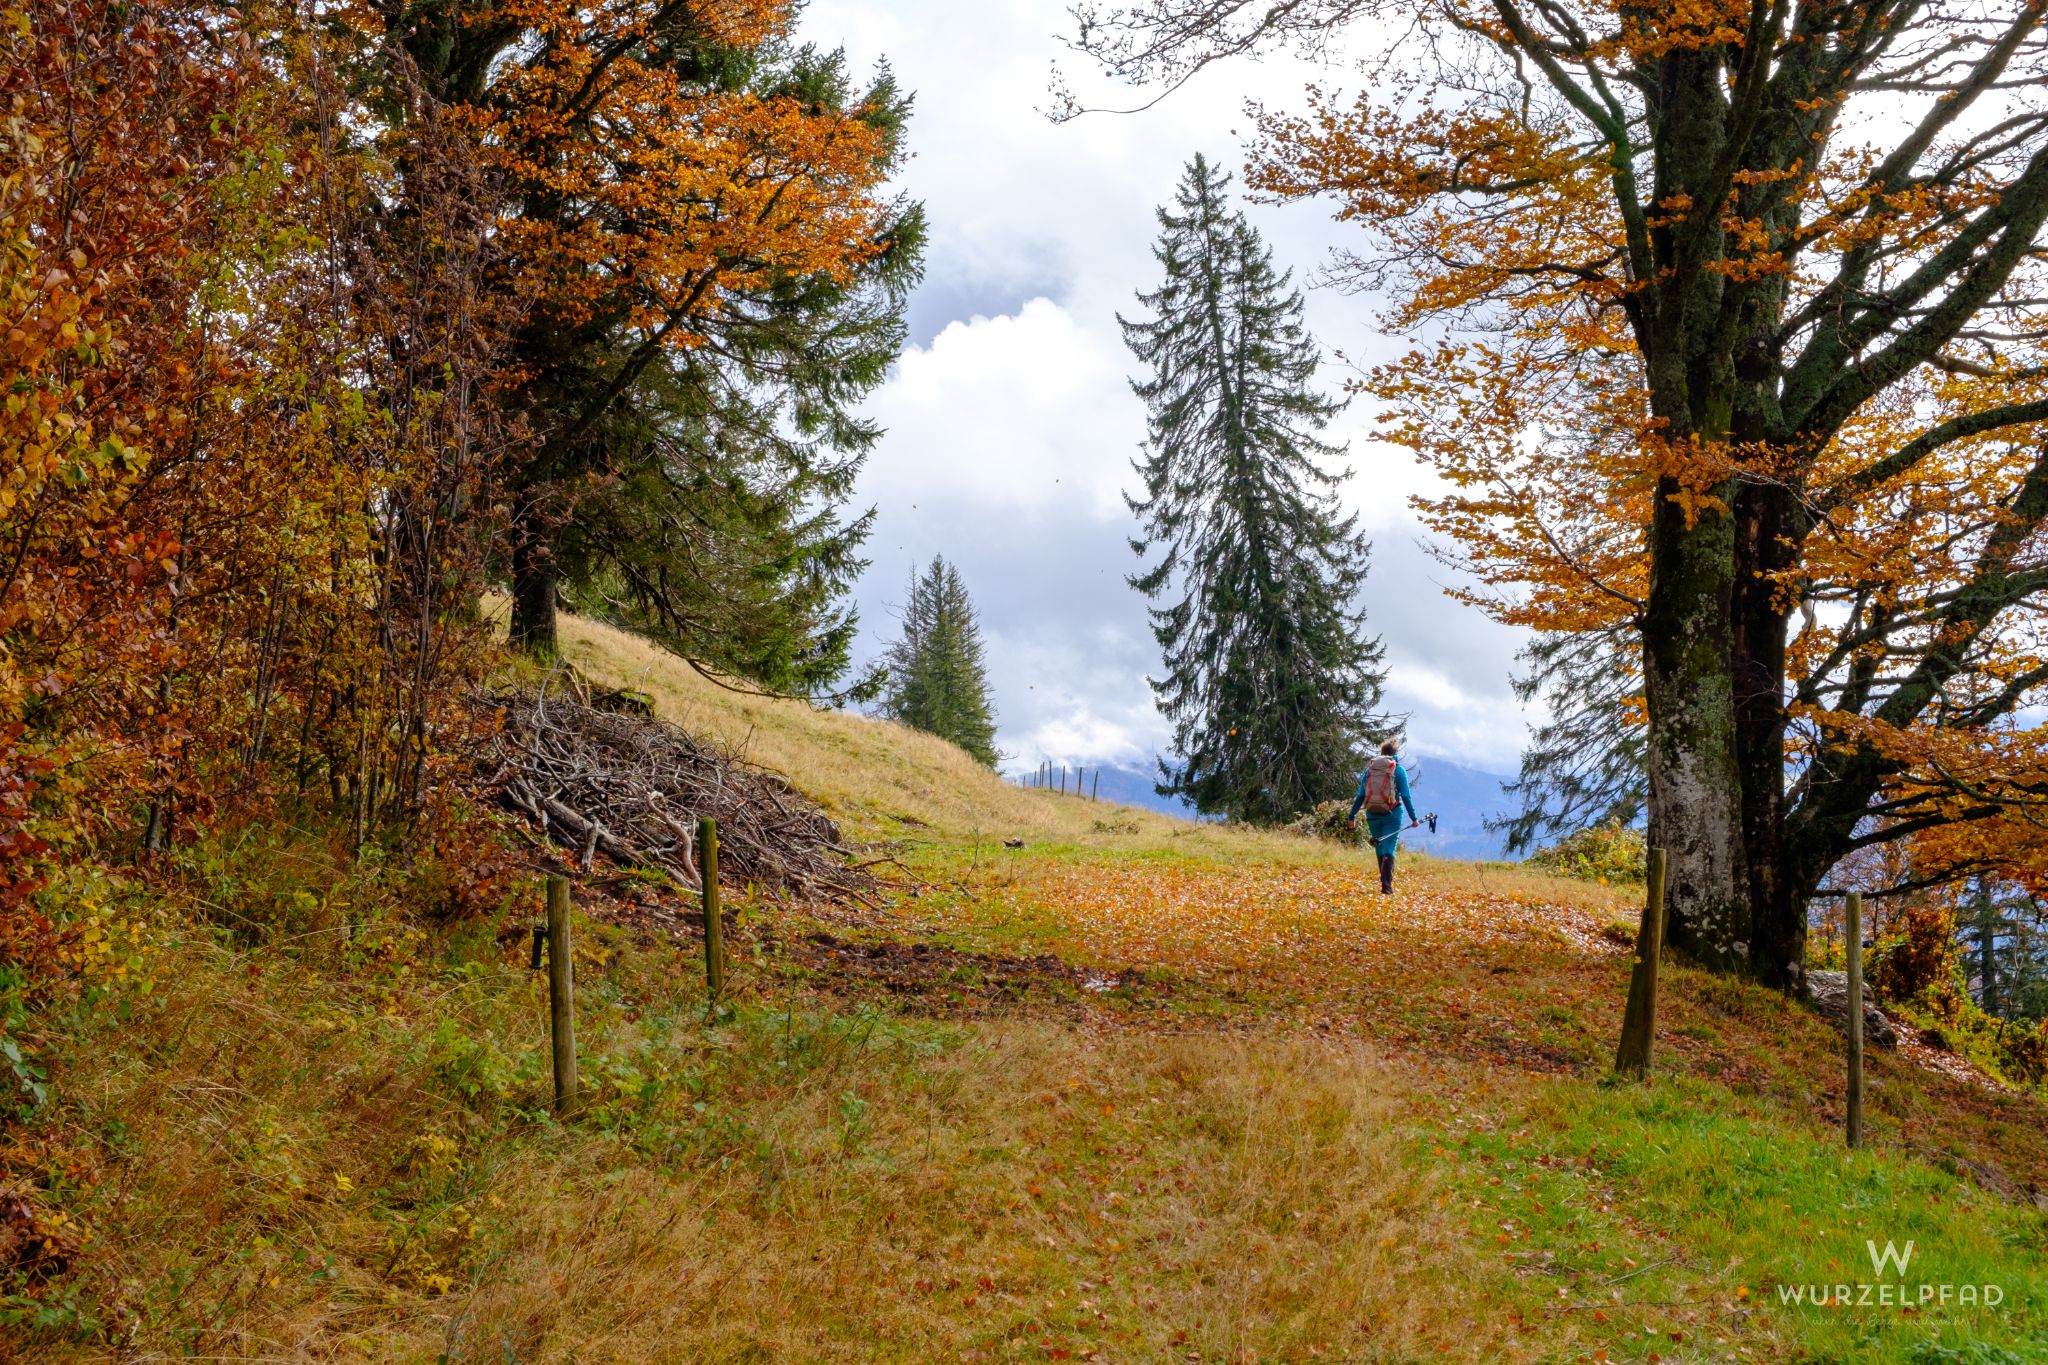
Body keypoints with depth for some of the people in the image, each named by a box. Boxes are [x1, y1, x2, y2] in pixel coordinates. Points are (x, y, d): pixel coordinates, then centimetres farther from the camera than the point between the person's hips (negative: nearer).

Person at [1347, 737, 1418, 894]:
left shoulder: (1369, 769, 6)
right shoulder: (1399, 770, -1)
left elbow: (1360, 796, 5)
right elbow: (1405, 796, -6)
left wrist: (1352, 817, 9)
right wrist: (1413, 818, -1)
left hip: (1372, 815, 3)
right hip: (1391, 815, -3)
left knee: (1380, 850, 16)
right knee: (1389, 850, -3)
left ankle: (1385, 882, 23)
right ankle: (1386, 885, -16)